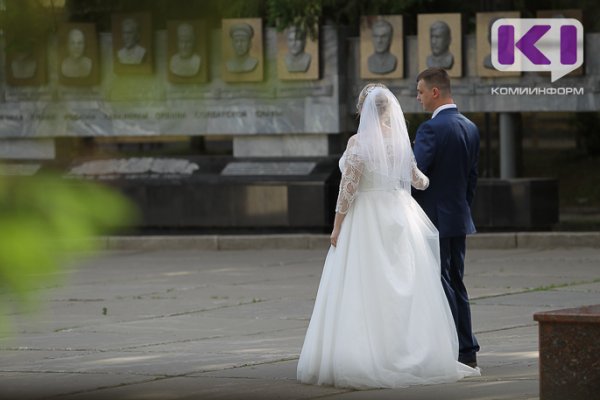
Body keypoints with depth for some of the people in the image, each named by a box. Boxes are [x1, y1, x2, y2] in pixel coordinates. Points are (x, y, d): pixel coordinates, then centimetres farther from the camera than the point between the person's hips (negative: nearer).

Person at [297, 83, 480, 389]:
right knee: (401, 291, 7)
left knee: (364, 292, -4)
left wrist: (337, 227, -6)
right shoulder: (400, 139, 5)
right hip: (399, 219, 5)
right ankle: (412, 356, 8)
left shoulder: (358, 142, -10)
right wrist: (428, 182, 41)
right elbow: (416, 179, 18)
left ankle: (365, 361, -8)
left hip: (365, 220, -5)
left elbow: (348, 188, -13)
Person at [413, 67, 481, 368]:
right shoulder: (470, 128, 10)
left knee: (440, 284, -5)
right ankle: (467, 352, 15)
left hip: (434, 218, -9)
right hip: (459, 219, 9)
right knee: (455, 284, 13)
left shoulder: (431, 129, -17)